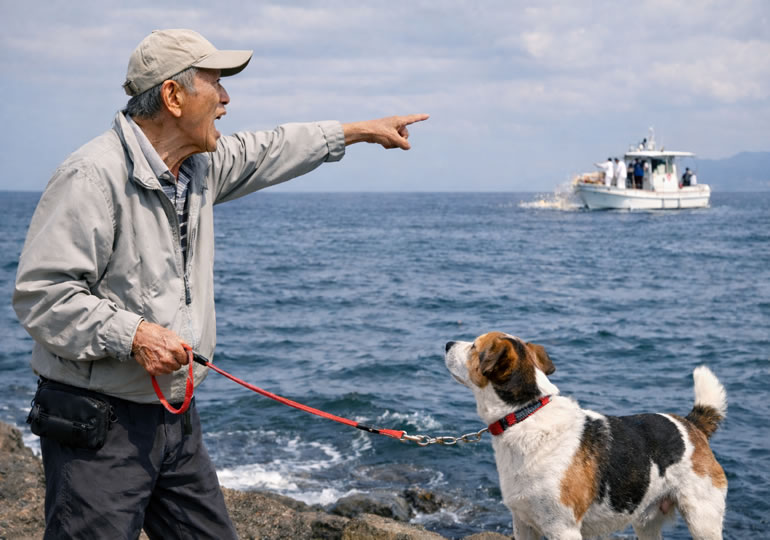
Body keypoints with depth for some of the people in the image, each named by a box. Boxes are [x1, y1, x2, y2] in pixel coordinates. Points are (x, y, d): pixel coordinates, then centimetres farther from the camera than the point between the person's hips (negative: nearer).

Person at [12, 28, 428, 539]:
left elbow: (267, 152, 27)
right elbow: (40, 292, -20)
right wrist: (132, 334, -27)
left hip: (177, 419, 9)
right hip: (99, 428, -8)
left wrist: (362, 130, 34)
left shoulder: (202, 166, 9)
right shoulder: (94, 176, -18)